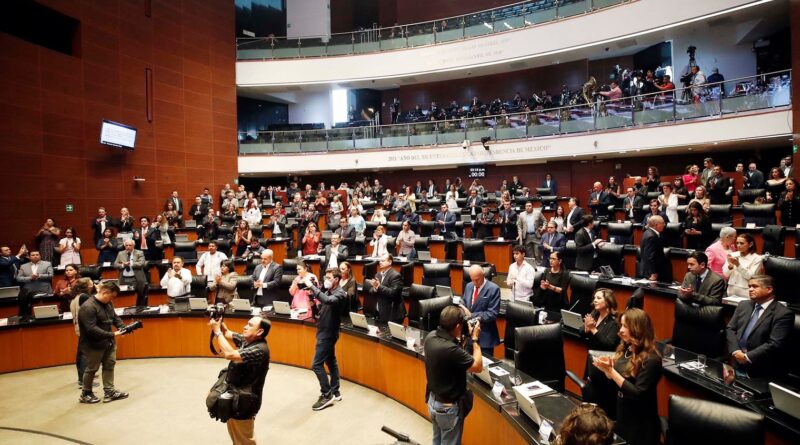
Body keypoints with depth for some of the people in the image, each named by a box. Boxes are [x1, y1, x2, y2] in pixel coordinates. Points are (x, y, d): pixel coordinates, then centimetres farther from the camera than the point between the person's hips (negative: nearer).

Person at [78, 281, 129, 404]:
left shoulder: (108, 303, 2)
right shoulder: (87, 307, -24)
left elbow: (115, 318, 12)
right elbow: (91, 329, -28)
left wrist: (123, 327, -8)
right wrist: (112, 334, -28)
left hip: (108, 343, 8)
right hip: (94, 345, -8)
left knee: (109, 365, 12)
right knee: (92, 369, 9)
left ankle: (109, 392, 23)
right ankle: (85, 394, 29)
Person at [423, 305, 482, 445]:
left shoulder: (431, 336, -13)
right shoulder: (451, 349, -36)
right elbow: (478, 367, -20)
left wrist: (464, 337, 0)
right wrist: (475, 339, -12)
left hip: (432, 400, 7)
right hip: (448, 406, -7)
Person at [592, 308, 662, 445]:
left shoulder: (651, 360, -22)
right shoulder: (624, 349, 0)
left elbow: (638, 395, -25)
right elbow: (615, 379, 7)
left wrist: (610, 371, -28)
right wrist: (607, 369, -13)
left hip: (640, 425, -7)